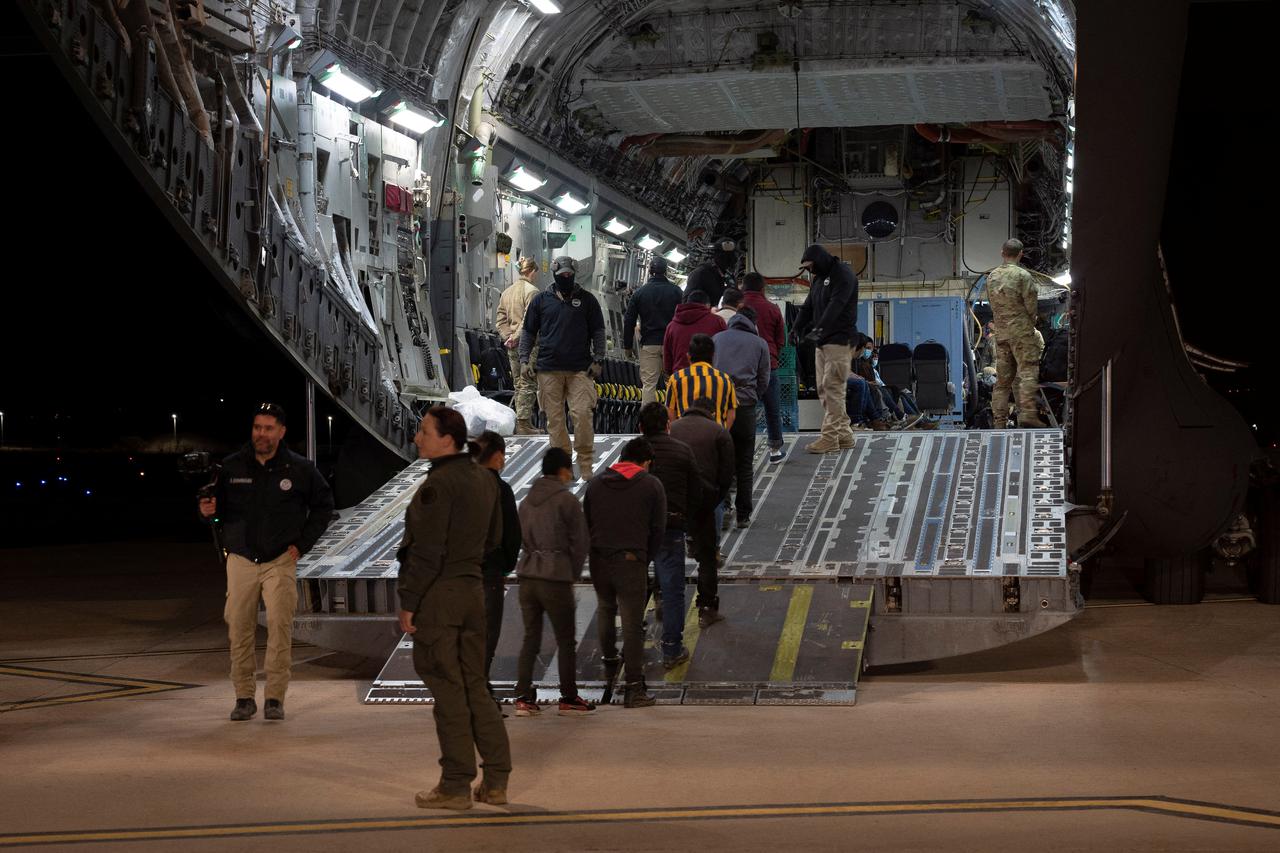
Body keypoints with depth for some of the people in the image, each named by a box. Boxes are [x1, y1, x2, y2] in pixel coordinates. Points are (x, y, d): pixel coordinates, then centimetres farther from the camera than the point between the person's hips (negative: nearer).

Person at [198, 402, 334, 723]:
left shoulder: (300, 468, -1)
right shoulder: (232, 466, 2)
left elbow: (323, 505, 10)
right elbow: (219, 509, 10)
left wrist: (302, 544, 3)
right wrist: (208, 510, -14)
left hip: (280, 561, -1)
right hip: (240, 560, 1)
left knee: (280, 626, -8)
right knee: (239, 628, 0)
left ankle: (275, 697, 0)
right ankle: (244, 696, 11)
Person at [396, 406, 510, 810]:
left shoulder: (438, 485, -16)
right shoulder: (485, 479, 11)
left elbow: (427, 551, -19)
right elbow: (493, 537, 19)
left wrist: (408, 602, -14)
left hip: (437, 595, -8)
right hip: (473, 589, 8)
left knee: (447, 690, -2)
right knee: (474, 685, 14)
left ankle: (456, 785, 3)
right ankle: (496, 780, 14)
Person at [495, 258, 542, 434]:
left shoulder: (507, 292, 13)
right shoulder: (531, 291, -11)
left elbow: (501, 320, 12)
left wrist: (507, 337, 4)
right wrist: (516, 338, -14)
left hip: (513, 346, 8)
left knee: (519, 384, 12)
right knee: (528, 384, -4)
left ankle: (524, 422, 16)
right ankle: (523, 423, -6)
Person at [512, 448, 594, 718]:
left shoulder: (527, 500, 11)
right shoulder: (566, 500, -7)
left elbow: (522, 538, 14)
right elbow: (581, 541, -7)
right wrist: (573, 574, 7)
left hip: (527, 574, 6)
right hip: (556, 578, -6)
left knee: (530, 637, 10)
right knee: (566, 641, 5)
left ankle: (523, 698, 8)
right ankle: (569, 699, 10)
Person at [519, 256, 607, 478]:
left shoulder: (587, 300, 9)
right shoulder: (541, 300, 11)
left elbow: (598, 332, 10)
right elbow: (529, 332, 15)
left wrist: (598, 360, -1)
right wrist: (524, 359, 5)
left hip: (580, 369, -1)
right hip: (549, 369, 1)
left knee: (583, 414, -12)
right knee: (554, 418, 1)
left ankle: (585, 466, -3)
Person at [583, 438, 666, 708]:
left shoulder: (595, 482, 9)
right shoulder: (651, 486, 0)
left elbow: (585, 522, 12)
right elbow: (658, 530, 0)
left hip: (598, 560, 4)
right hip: (632, 562, -4)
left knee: (606, 608, 30)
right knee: (632, 623, -2)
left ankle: (609, 658, 44)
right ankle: (634, 687, -3)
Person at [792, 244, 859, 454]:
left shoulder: (843, 275, -9)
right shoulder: (818, 279, 20)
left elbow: (836, 305, -22)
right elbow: (808, 306, 14)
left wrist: (820, 327, -34)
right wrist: (797, 328, -3)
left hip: (838, 341, -9)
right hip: (821, 342, 9)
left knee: (832, 389, -12)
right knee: (824, 389, 8)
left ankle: (830, 438, -14)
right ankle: (844, 435, 12)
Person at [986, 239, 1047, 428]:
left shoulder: (992, 277, 11)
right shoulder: (1023, 275, -8)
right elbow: (1031, 305, -7)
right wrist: (1032, 322, 10)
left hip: (1001, 332, 6)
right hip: (1022, 330, -6)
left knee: (1003, 377, 8)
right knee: (1027, 371, -7)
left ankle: (1000, 418, 7)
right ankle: (1027, 414, -18)